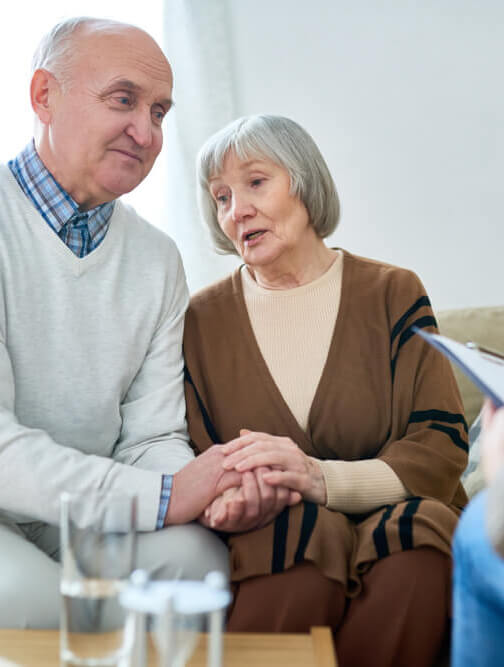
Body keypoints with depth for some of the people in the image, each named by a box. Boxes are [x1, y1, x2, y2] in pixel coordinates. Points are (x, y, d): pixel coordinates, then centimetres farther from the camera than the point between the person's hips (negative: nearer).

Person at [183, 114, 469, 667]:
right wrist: (228, 501, -21)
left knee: (415, 560, -33)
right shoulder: (202, 320, 9)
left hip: (391, 531, 1)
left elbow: (441, 450, -4)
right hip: (269, 543, 0)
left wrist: (321, 478, -23)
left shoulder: (392, 294, 5)